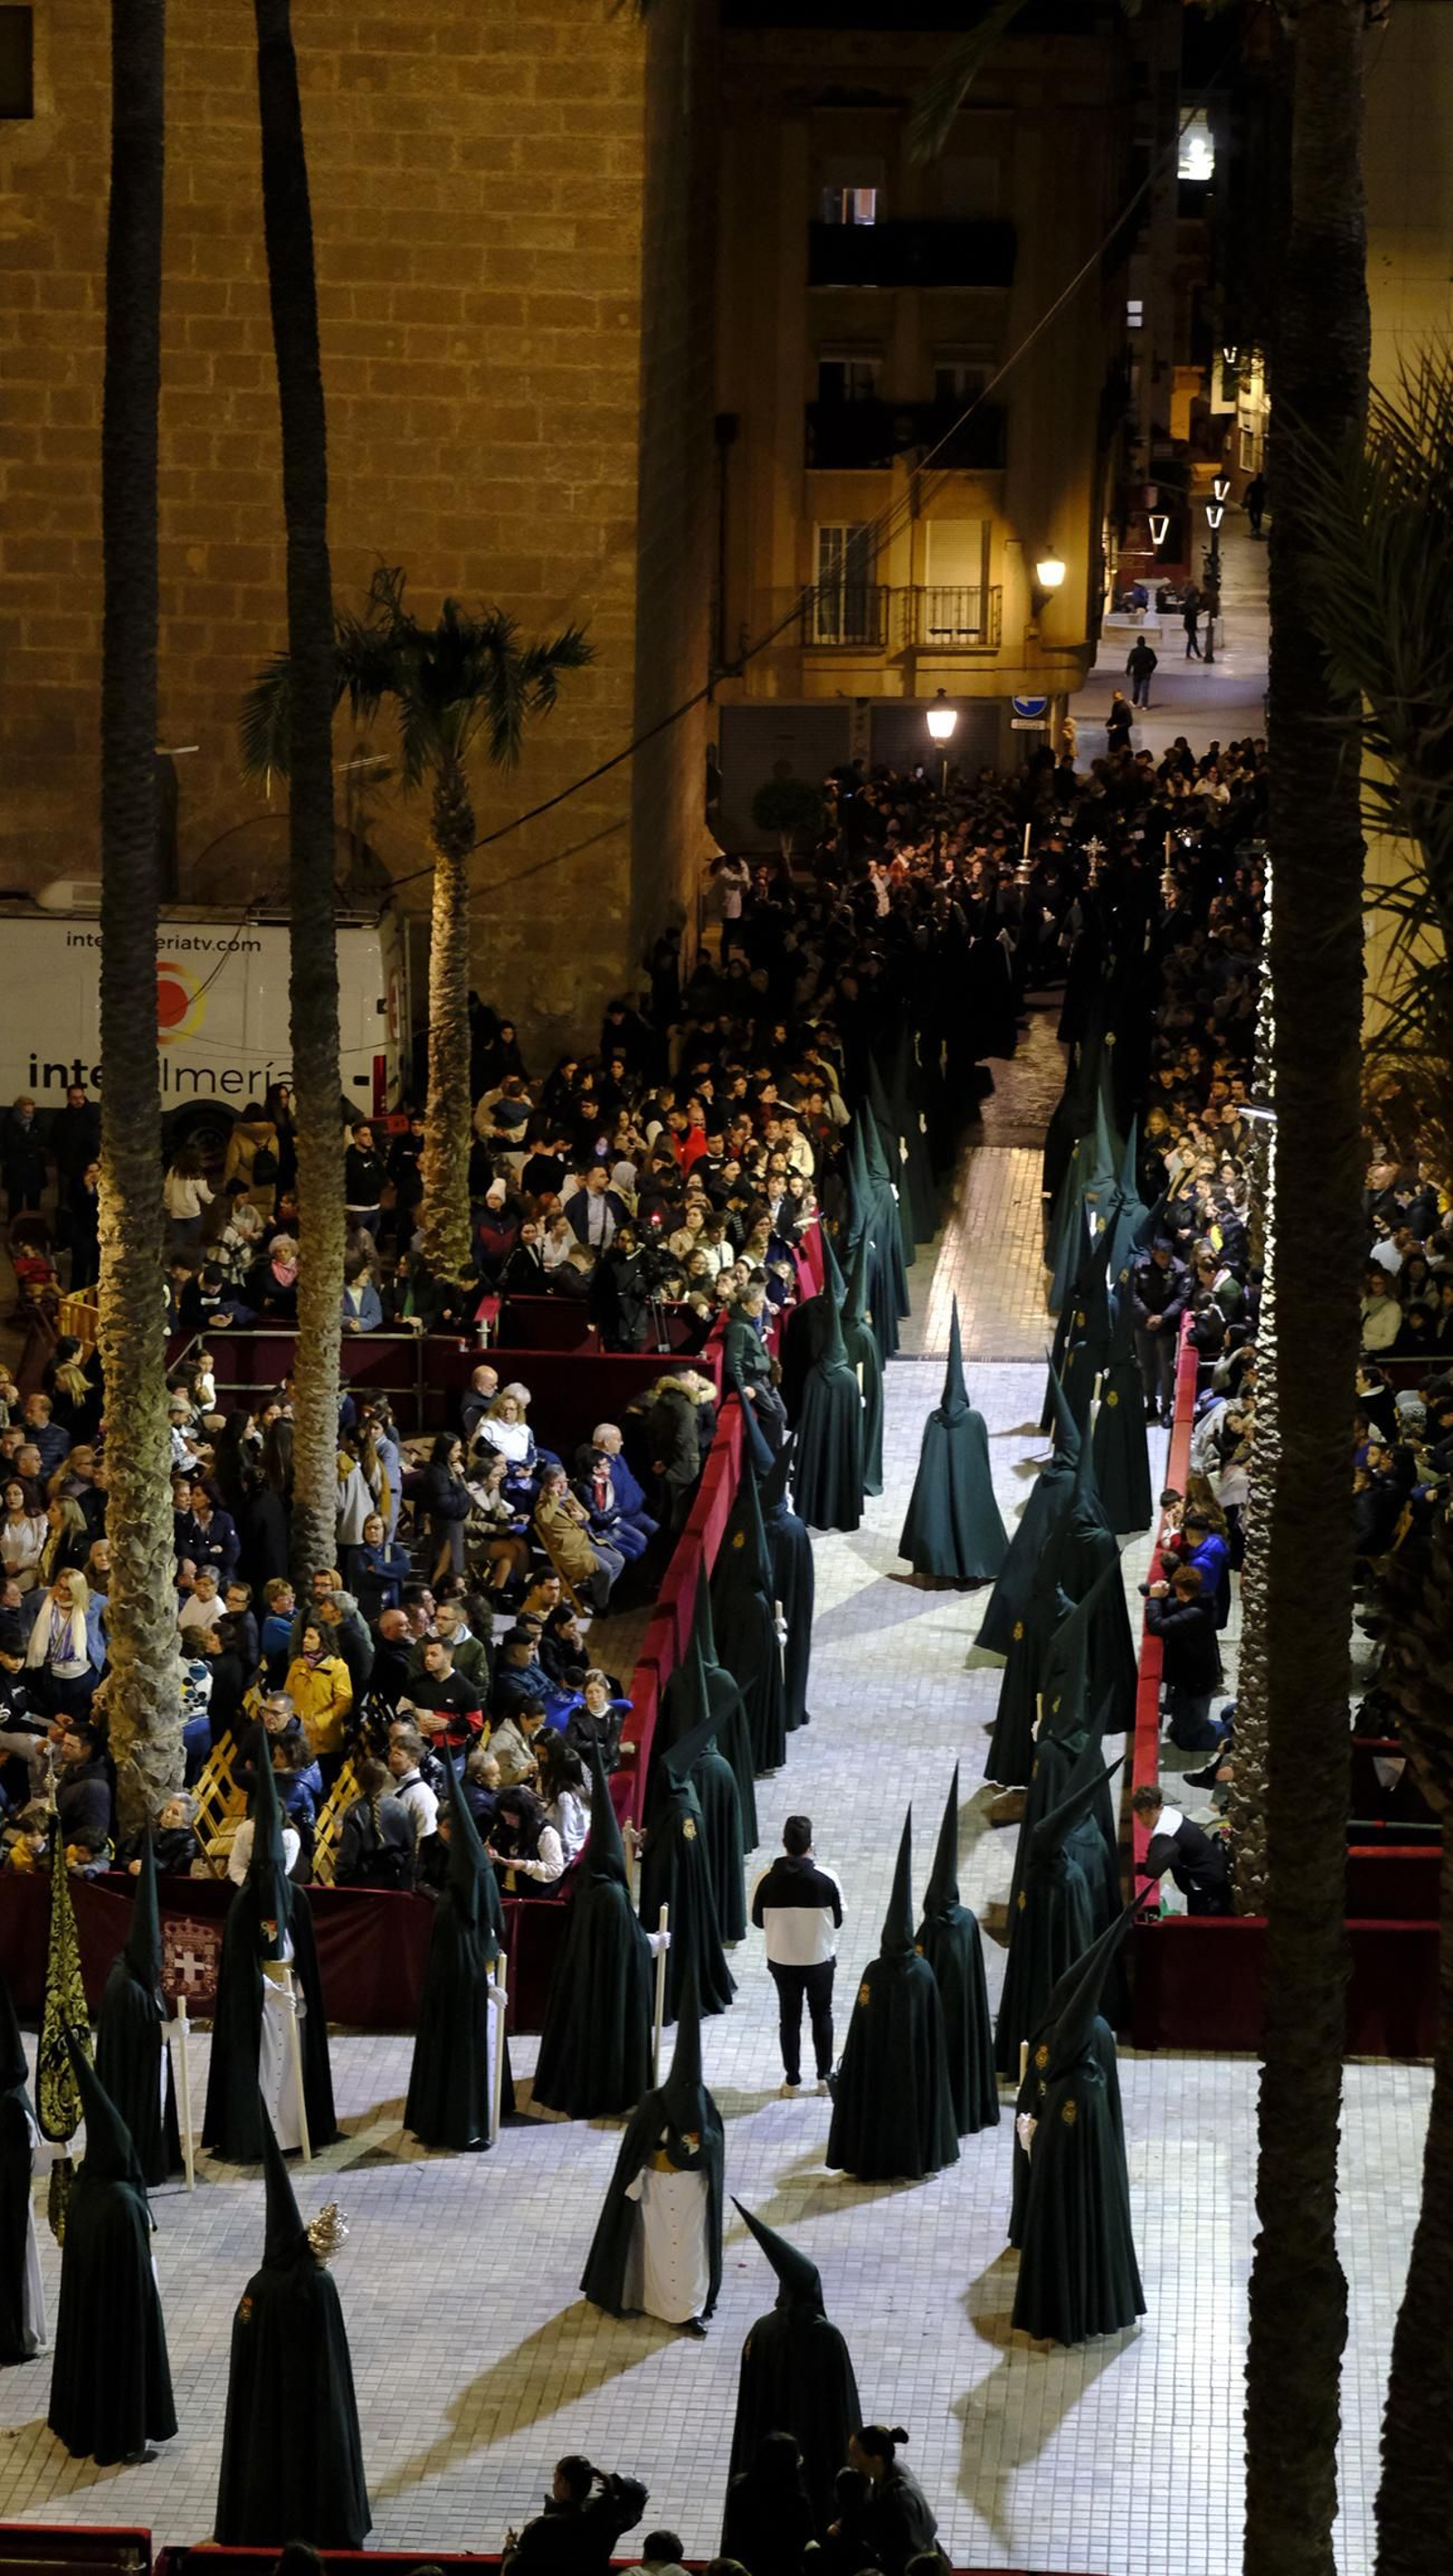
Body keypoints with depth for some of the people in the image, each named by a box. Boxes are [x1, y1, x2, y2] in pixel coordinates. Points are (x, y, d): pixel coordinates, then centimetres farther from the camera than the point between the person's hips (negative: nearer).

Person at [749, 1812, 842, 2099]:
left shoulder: (766, 1879, -18)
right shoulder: (827, 1879, -19)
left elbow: (758, 1920, -5)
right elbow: (838, 1921, -6)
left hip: (782, 1960, 1)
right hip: (820, 1958, 0)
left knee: (789, 2017, 18)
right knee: (822, 2015, 20)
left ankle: (792, 2079, 25)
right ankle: (824, 2076, 27)